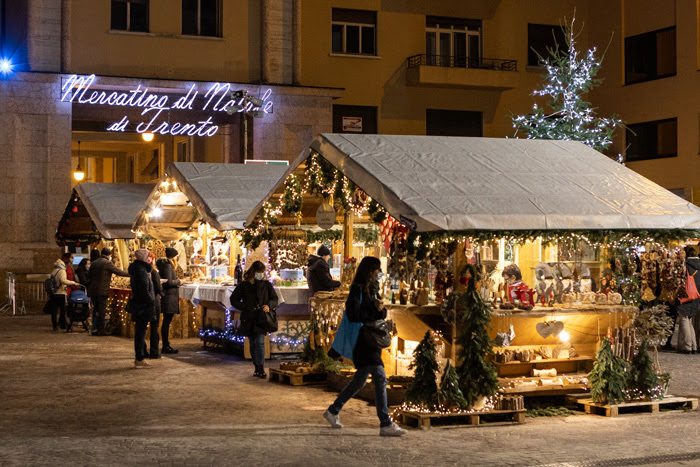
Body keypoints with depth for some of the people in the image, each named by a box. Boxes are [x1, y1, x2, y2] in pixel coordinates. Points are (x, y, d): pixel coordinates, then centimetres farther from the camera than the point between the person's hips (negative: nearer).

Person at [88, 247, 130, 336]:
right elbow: (119, 272, -6)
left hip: (93, 290, 6)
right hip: (103, 290, -6)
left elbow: (89, 276, 19)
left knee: (95, 309, 12)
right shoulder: (107, 263, -7)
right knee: (102, 310, -3)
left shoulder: (94, 263, 14)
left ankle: (94, 329, 13)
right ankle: (101, 329, -3)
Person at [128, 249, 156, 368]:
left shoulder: (138, 269, 15)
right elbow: (144, 291, -22)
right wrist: (151, 302, -14)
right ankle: (139, 360, -3)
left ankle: (138, 358, 20)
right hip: (143, 305, -10)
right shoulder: (141, 271, -17)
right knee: (141, 332, -6)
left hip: (138, 304, 10)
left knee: (139, 332, 14)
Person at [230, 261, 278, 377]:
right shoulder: (244, 286, 3)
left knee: (260, 342, -14)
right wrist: (246, 308, -5)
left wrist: (269, 306, -12)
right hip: (249, 319, 1)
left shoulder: (266, 285, 7)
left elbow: (274, 299, 10)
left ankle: (261, 369, -16)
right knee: (252, 343, 8)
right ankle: (257, 368, 20)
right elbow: (234, 300, 6)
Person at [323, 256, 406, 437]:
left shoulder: (372, 288, 15)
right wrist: (372, 307, -11)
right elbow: (353, 315, -18)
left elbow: (382, 314, 17)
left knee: (360, 380, 16)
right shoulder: (357, 288, -11)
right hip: (361, 339, -9)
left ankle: (333, 411, 31)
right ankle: (385, 424, -15)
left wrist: (381, 308, -5)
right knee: (380, 377, -15)